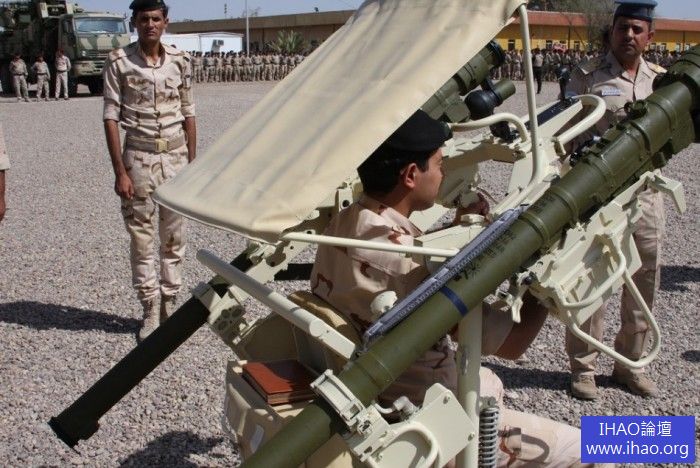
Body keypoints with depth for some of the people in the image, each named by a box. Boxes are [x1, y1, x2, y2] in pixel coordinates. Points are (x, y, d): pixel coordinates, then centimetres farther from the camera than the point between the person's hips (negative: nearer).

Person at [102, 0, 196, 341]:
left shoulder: (179, 61, 3)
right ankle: (150, 312, 14)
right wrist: (120, 171, -11)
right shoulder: (119, 61, -5)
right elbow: (111, 117, -6)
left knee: (174, 237, 8)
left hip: (175, 156, 2)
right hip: (139, 158, -2)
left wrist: (193, 163, 6)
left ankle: (169, 305, 21)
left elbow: (188, 114, 8)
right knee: (142, 238, 4)